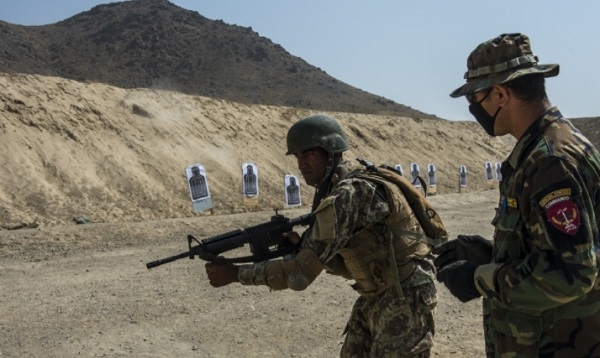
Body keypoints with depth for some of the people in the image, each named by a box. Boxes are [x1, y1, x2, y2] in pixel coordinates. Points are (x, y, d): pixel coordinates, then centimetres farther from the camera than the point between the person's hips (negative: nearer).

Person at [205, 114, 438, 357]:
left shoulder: (348, 195, -25)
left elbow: (300, 274, -26)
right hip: (376, 295, 9)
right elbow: (347, 261, 9)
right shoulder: (333, 191, 5)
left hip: (405, 296, -9)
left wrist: (234, 273, -19)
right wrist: (302, 246, -7)